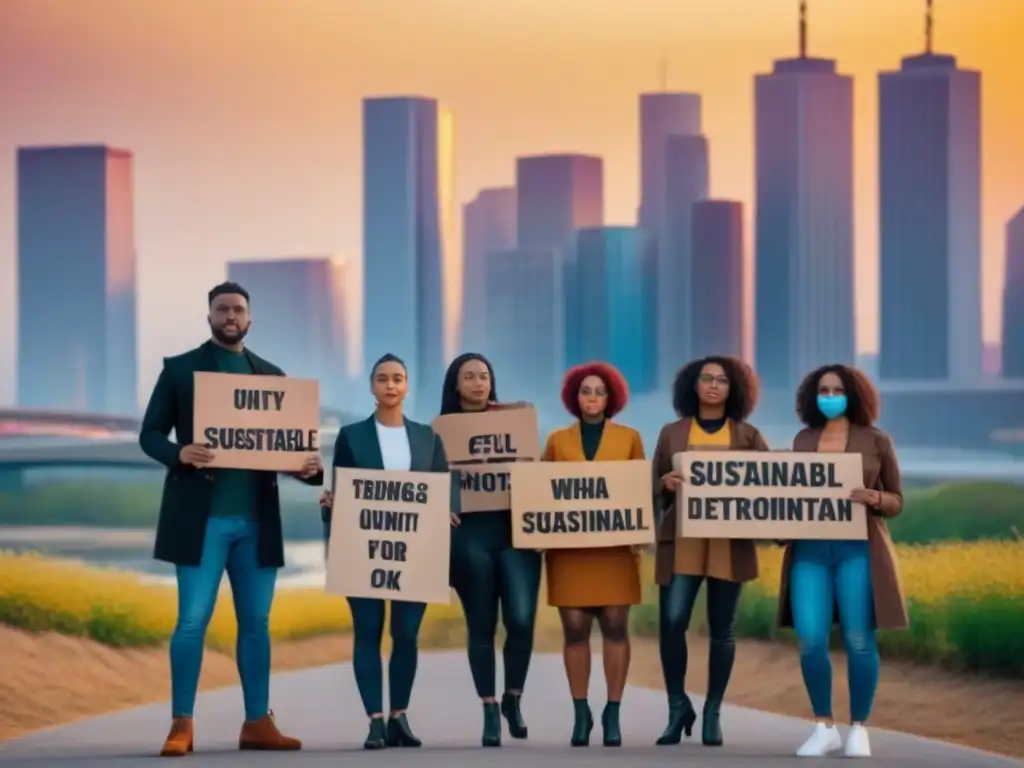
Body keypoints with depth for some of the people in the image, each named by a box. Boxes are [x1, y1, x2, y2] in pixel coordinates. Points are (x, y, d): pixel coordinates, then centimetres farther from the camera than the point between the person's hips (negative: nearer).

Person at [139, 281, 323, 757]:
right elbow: (149, 434, 0)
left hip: (257, 520, 4)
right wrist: (180, 454, -21)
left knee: (256, 622, 6)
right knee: (193, 621, -6)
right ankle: (181, 725, -3)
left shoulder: (273, 376, 13)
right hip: (201, 517, -4)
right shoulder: (180, 369, 3)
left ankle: (258, 723, 12)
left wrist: (309, 467, -9)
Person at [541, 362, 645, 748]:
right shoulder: (558, 440, 11)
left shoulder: (629, 438, 9)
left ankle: (612, 713, 2)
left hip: (615, 546, -1)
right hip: (569, 546, 1)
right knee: (575, 630, -2)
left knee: (615, 627, -4)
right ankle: (580, 713, 5)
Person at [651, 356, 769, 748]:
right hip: (682, 540, 0)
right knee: (671, 622, -11)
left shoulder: (748, 436, 9)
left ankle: (712, 713, 12)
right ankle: (677, 707, 4)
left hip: (730, 543, 0)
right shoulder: (672, 433, 11)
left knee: (722, 629, 3)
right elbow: (653, 488, 11)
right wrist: (665, 482, -11)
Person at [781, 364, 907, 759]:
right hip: (810, 549, 2)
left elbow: (896, 501, 6)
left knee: (859, 641, -3)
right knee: (810, 642, -6)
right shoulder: (803, 440, 11)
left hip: (859, 549, -2)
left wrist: (873, 498, -15)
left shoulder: (876, 441, 3)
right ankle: (824, 728, 9)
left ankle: (858, 729, 12)